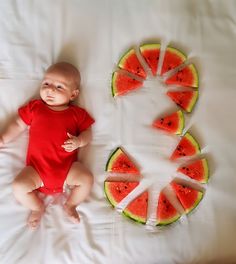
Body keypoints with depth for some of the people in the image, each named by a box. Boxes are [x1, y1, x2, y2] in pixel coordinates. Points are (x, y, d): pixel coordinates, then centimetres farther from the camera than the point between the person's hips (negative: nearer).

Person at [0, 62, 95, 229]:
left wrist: (79, 141, -15)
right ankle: (38, 207, 15)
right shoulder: (34, 107, 10)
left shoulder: (77, 113, 6)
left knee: (87, 179, -20)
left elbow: (87, 132, 6)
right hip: (37, 167, 1)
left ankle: (70, 205, 12)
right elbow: (18, 125, 17)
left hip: (67, 166, 0)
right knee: (18, 187, -18)